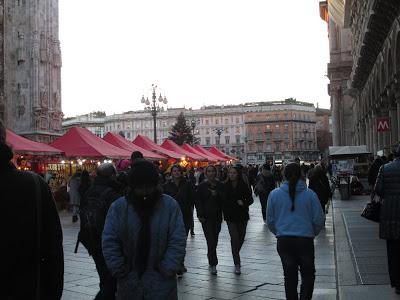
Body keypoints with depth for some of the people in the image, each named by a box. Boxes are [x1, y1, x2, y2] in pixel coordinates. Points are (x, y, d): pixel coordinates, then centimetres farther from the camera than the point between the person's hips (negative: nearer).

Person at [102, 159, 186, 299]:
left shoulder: (170, 205, -5)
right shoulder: (118, 207, -3)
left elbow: (177, 242, -6)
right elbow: (109, 243, -4)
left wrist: (167, 271, -13)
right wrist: (121, 272, -8)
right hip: (129, 283, 1)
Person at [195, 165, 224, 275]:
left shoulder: (220, 185, 6)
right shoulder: (202, 186, 0)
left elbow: (224, 200, 3)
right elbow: (198, 201, 0)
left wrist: (216, 195, -15)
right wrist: (200, 215, -8)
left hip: (217, 216, 3)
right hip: (206, 217, -3)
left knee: (214, 239, 12)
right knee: (211, 240, -10)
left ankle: (210, 256, 37)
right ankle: (213, 264, -7)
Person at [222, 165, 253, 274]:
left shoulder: (244, 186, -4)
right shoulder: (225, 186, -3)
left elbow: (250, 199, 0)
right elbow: (222, 200, 2)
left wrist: (243, 203, -18)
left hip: (242, 216, 2)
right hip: (231, 217, -2)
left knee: (241, 238, 12)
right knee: (234, 238, -10)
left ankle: (235, 254, 41)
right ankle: (237, 264, -4)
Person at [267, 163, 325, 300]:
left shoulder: (274, 194, -3)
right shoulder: (310, 194, -6)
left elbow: (270, 221, 4)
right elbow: (319, 220, -1)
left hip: (283, 241, 2)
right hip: (305, 240, -1)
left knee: (289, 276, 15)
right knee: (308, 274, 12)